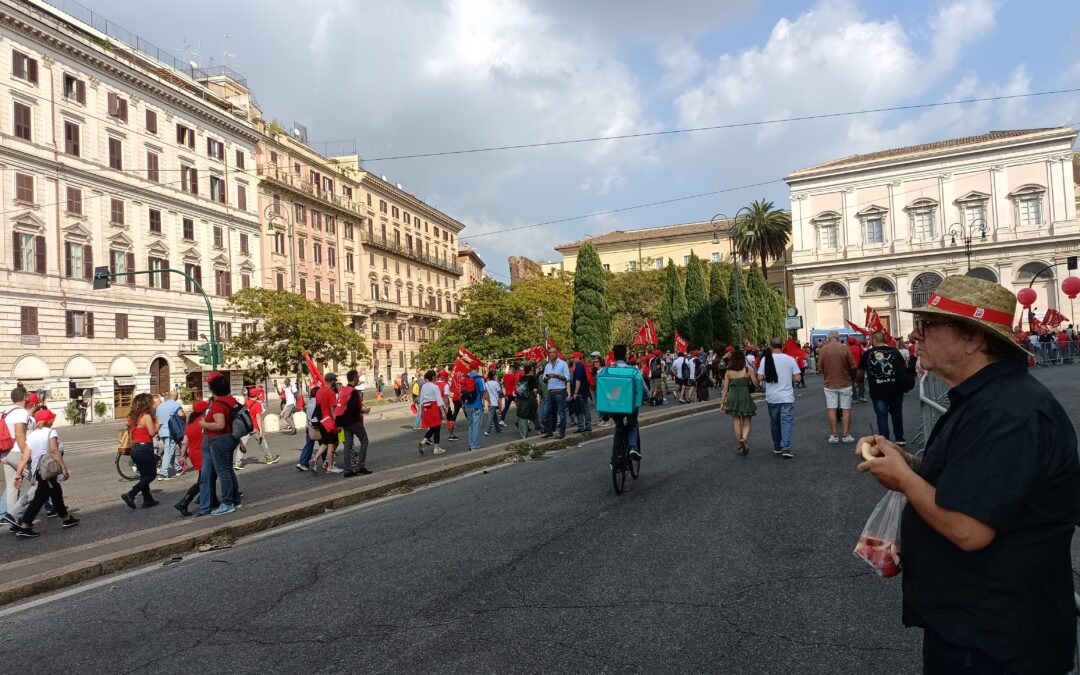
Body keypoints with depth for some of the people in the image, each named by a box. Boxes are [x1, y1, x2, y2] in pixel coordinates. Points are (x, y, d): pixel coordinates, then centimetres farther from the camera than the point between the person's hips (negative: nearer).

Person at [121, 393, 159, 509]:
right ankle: (130, 494, -8)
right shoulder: (146, 416, -14)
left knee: (144, 475, 16)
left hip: (135, 449, 8)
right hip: (145, 448, -8)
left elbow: (131, 432, 12)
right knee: (151, 475, 3)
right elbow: (152, 433, -19)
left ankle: (147, 499, 21)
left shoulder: (132, 417, 10)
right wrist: (157, 426, 0)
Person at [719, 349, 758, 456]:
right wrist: (755, 374, 15)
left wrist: (722, 403, 7)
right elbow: (756, 384, -4)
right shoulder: (748, 370, -4)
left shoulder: (728, 372, 1)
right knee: (747, 422, 6)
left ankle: (741, 446, 14)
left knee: (736, 422, 11)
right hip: (745, 397, -2)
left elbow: (725, 389, 2)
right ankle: (743, 439, -22)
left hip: (732, 398, 2)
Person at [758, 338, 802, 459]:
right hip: (787, 397, -1)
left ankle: (777, 447, 24)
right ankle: (786, 449, -12)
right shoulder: (790, 359, -4)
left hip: (772, 397, 1)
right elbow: (798, 378, -4)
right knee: (786, 422, -1)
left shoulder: (766, 359, -4)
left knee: (774, 422, 15)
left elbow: (760, 377, -6)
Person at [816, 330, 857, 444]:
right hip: (845, 384, 0)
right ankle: (846, 435, 10)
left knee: (832, 410, 5)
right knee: (846, 410, 8)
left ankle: (834, 436, 7)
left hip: (830, 384, 0)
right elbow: (853, 366, -6)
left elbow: (820, 369, -5)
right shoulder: (845, 348, -8)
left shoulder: (823, 349, -6)